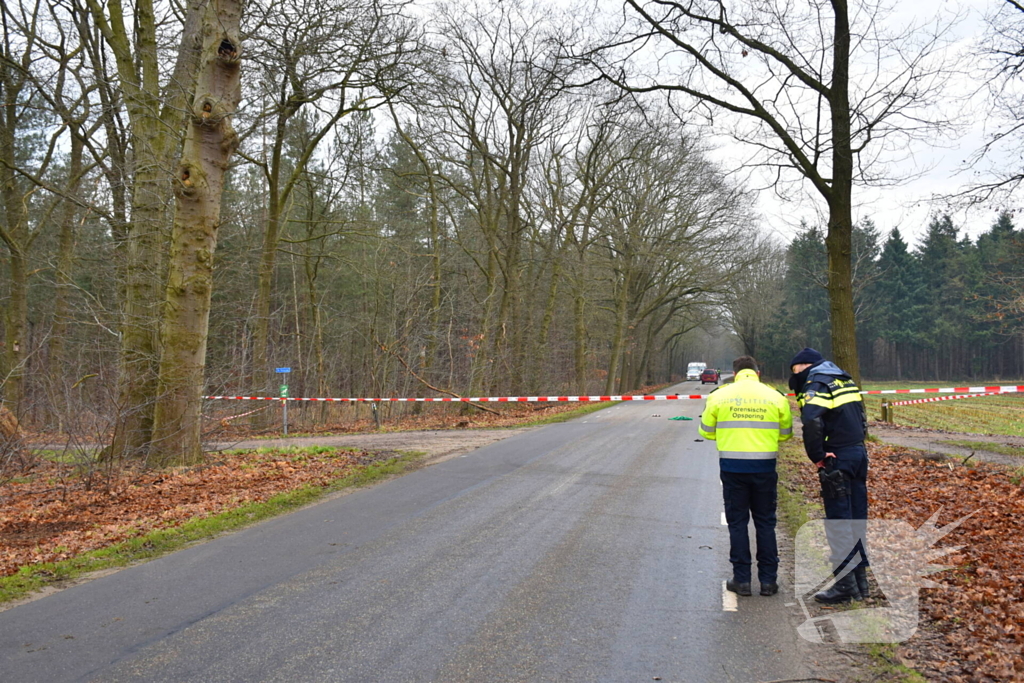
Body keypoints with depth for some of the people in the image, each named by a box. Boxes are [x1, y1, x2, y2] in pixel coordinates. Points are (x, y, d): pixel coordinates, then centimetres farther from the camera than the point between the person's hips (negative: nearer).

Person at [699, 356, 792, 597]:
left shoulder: (719, 396, -1)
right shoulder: (775, 397, 2)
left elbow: (707, 432, 5)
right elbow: (785, 433, 11)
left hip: (732, 467, -1)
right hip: (764, 467, 1)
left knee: (737, 523, 8)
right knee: (765, 523, 12)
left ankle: (742, 579, 11)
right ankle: (768, 580, 16)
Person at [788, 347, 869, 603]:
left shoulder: (816, 384, -11)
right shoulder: (844, 379, 16)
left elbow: (812, 422, -27)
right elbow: (860, 418, 21)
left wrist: (817, 456, -17)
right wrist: (856, 446, 15)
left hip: (838, 459, -9)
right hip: (859, 453, 9)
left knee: (838, 522, -2)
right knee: (857, 519, 14)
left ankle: (845, 584, 3)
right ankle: (860, 579, 22)